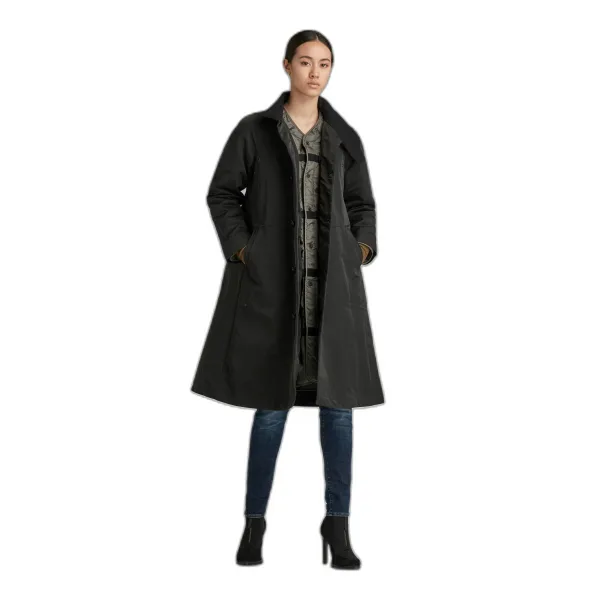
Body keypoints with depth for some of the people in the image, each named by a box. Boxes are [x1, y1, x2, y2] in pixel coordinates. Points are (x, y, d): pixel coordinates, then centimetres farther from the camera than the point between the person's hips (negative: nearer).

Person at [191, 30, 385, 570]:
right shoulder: (254, 131, 3)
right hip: (272, 283, -2)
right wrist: (241, 250, -6)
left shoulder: (345, 138, 10)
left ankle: (338, 525, 8)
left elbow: (362, 205, 18)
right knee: (272, 402, -1)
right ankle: (254, 522, 14)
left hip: (333, 285, 3)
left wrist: (363, 249, 1)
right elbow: (222, 194, 6)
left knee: (338, 399, -1)